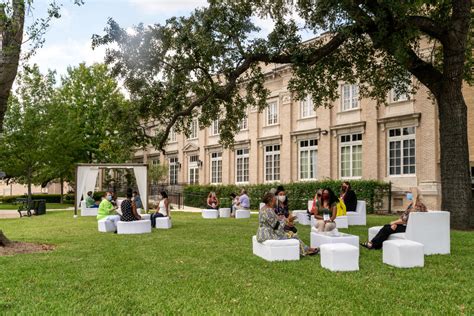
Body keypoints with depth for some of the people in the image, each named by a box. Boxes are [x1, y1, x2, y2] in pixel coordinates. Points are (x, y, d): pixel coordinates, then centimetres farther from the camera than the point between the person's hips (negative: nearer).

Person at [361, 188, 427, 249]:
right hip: (406, 225, 9)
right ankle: (375, 244, -12)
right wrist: (395, 223, -8)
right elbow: (403, 216, 10)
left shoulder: (418, 205, -19)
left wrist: (394, 222, -9)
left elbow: (406, 220, -22)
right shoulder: (411, 204, 13)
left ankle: (372, 244, -7)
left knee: (387, 229, -16)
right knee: (386, 226, -7)